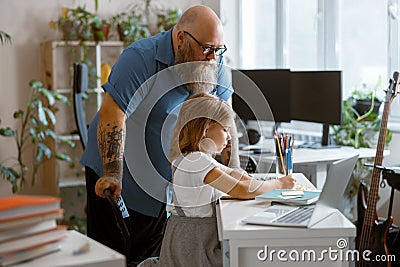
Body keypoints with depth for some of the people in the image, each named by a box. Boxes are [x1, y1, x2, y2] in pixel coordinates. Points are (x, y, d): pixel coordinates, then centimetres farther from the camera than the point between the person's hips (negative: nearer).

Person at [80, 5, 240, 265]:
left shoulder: (214, 65, -1)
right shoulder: (140, 59, -21)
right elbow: (113, 116, -27)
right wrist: (113, 175, -33)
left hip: (165, 187, 5)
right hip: (121, 178, -5)